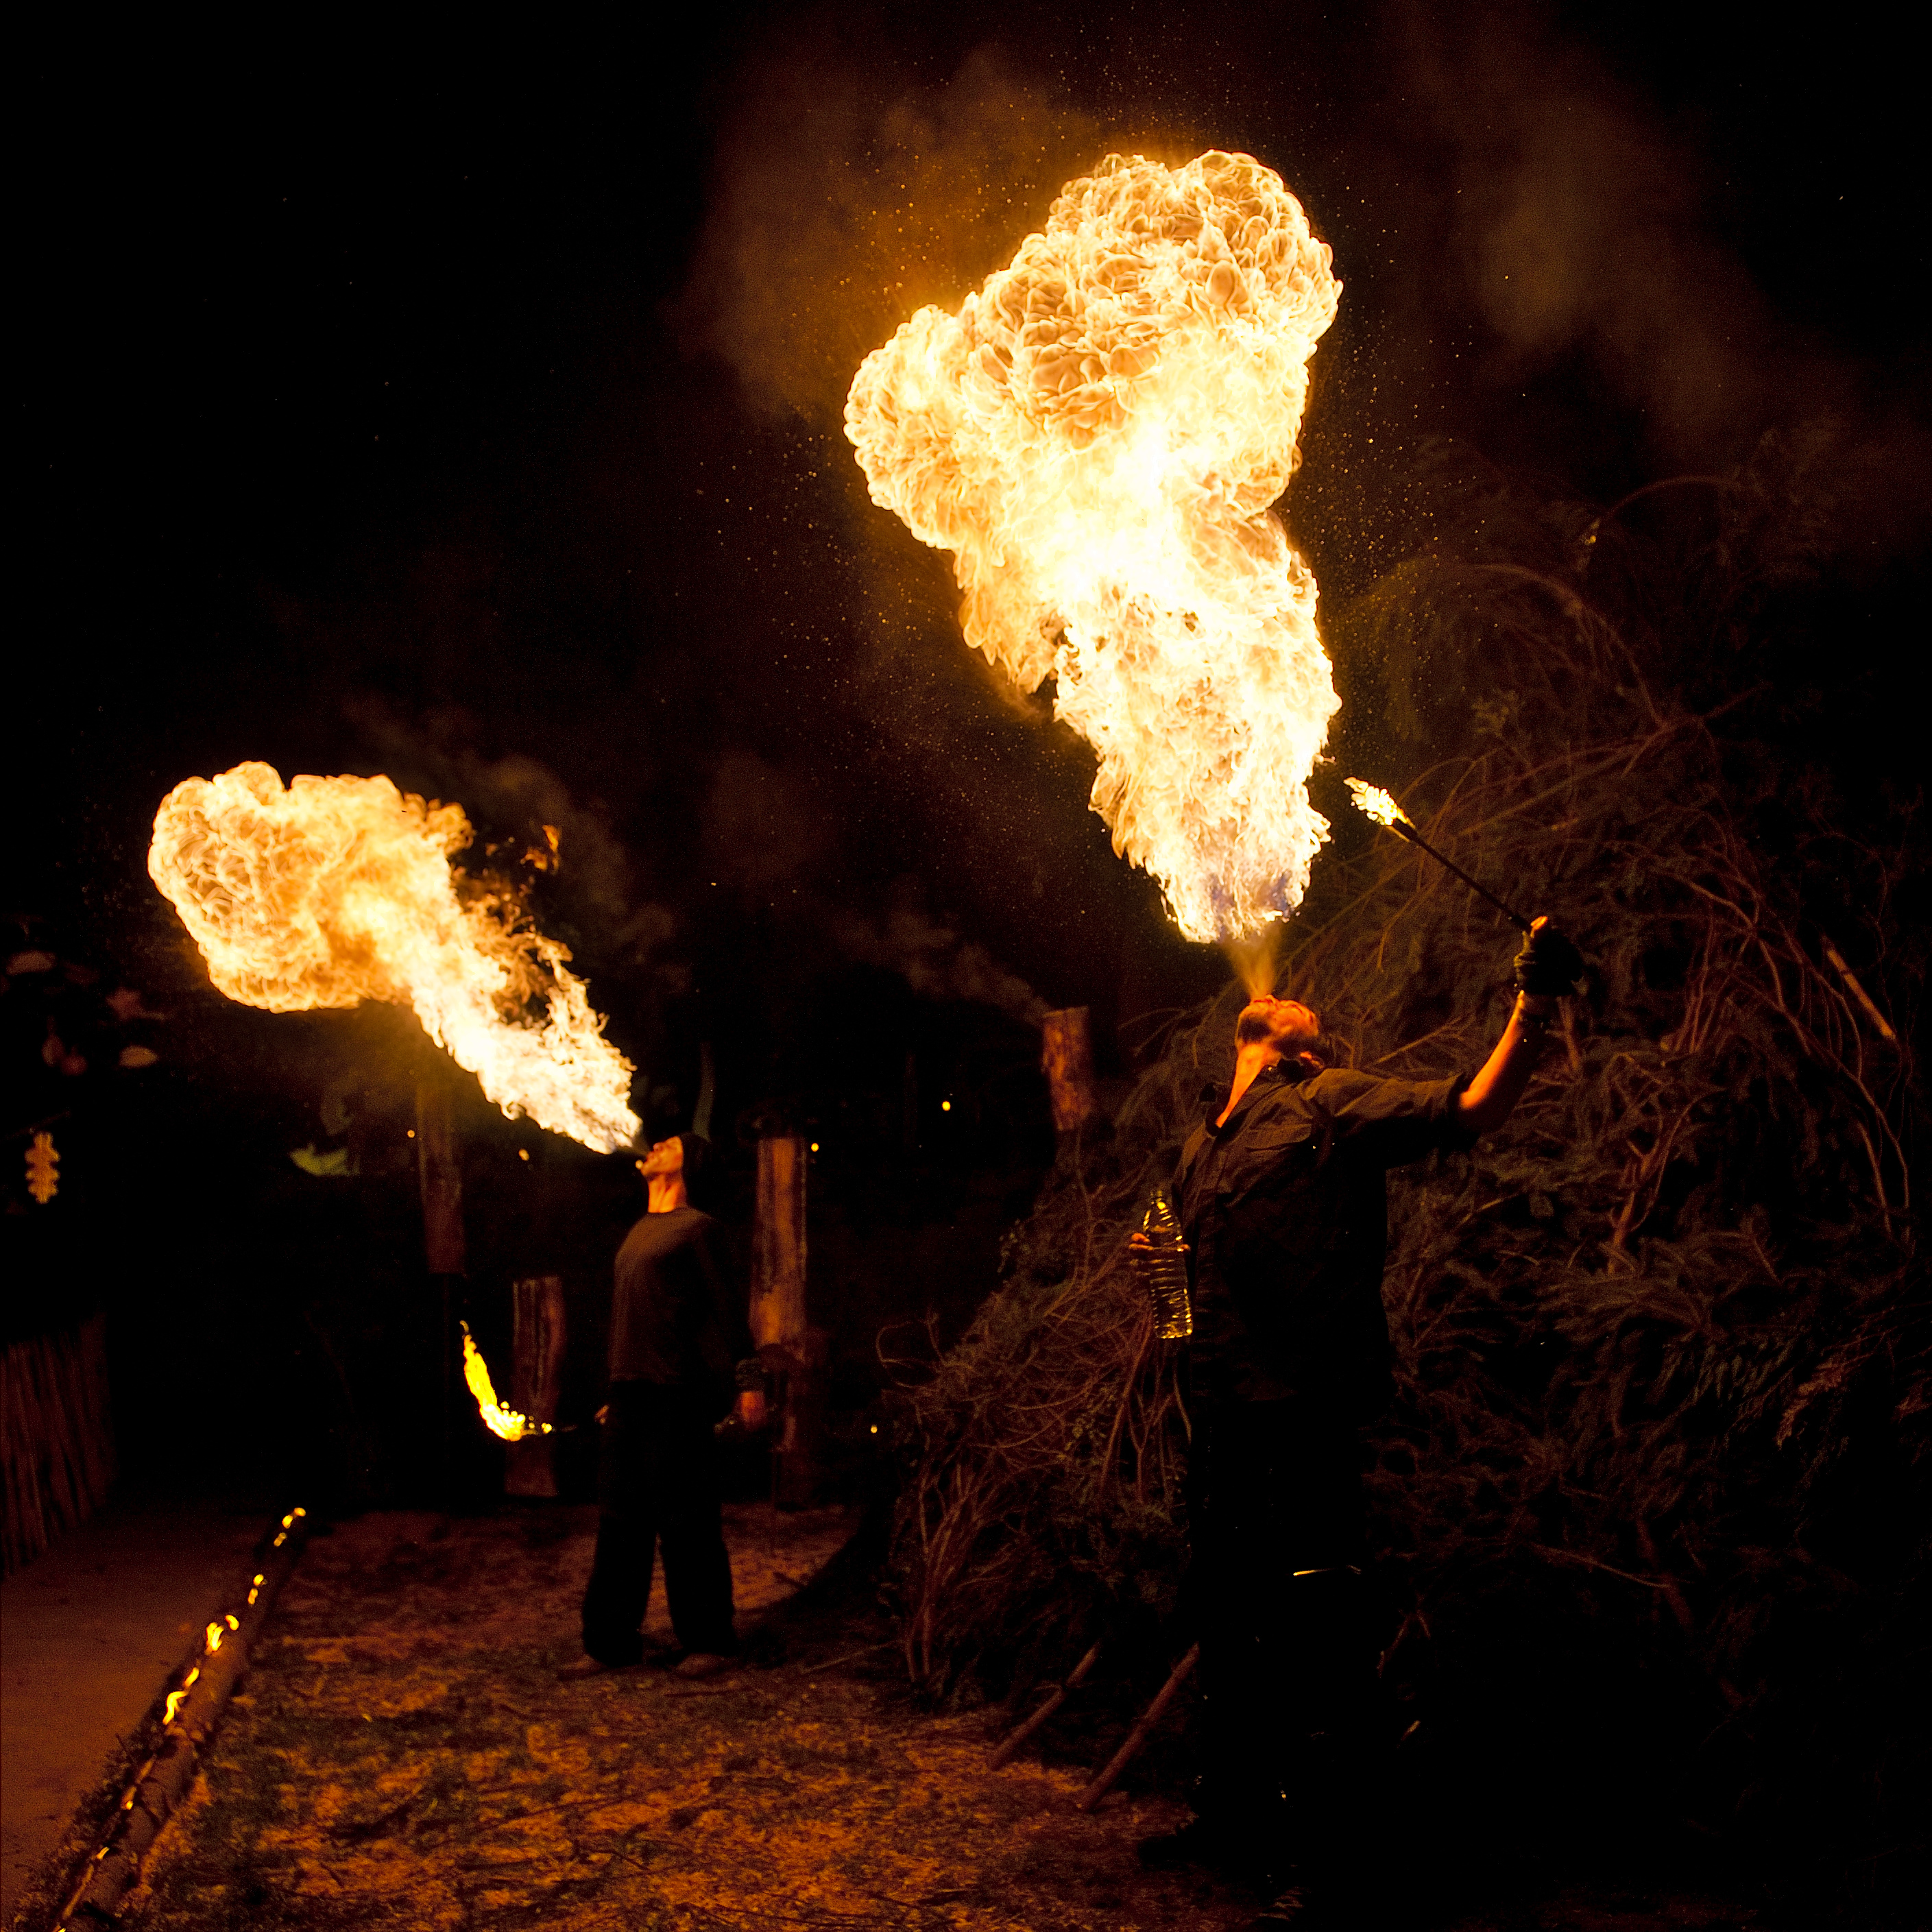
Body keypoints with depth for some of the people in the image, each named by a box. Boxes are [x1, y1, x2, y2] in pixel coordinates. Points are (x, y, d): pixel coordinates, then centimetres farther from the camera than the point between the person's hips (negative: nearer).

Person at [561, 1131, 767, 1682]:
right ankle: (610, 1642, 14)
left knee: (687, 1523, -2)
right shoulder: (638, 1233, 19)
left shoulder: (696, 1228, -5)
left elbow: (728, 1306, -8)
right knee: (620, 1521, 8)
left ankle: (708, 1643, 7)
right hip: (630, 1393, 8)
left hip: (678, 1396, -8)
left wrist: (749, 1382, -14)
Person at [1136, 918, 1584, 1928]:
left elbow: (1472, 1112, -11)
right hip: (1223, 1423, 8)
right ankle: (1230, 1814, 34)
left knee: (1314, 1634, -4)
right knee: (1224, 1622, 18)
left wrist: (1532, 1007, -22)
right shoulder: (1202, 1148, 20)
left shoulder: (1333, 1105, -1)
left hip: (1304, 1420, -8)